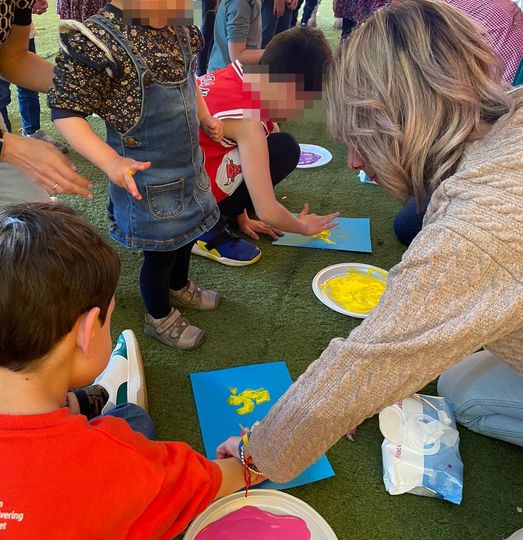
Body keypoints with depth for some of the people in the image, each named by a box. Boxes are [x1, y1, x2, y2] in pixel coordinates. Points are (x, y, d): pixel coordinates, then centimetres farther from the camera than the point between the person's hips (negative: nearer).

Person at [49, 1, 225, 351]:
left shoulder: (177, 28, -2)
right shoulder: (97, 41, -26)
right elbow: (65, 111, -23)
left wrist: (205, 117, 14)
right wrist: (110, 161, -33)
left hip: (190, 164, 8)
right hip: (149, 177, -8)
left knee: (186, 231, 26)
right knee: (161, 250, 10)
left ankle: (179, 287, 56)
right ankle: (160, 319, 38)